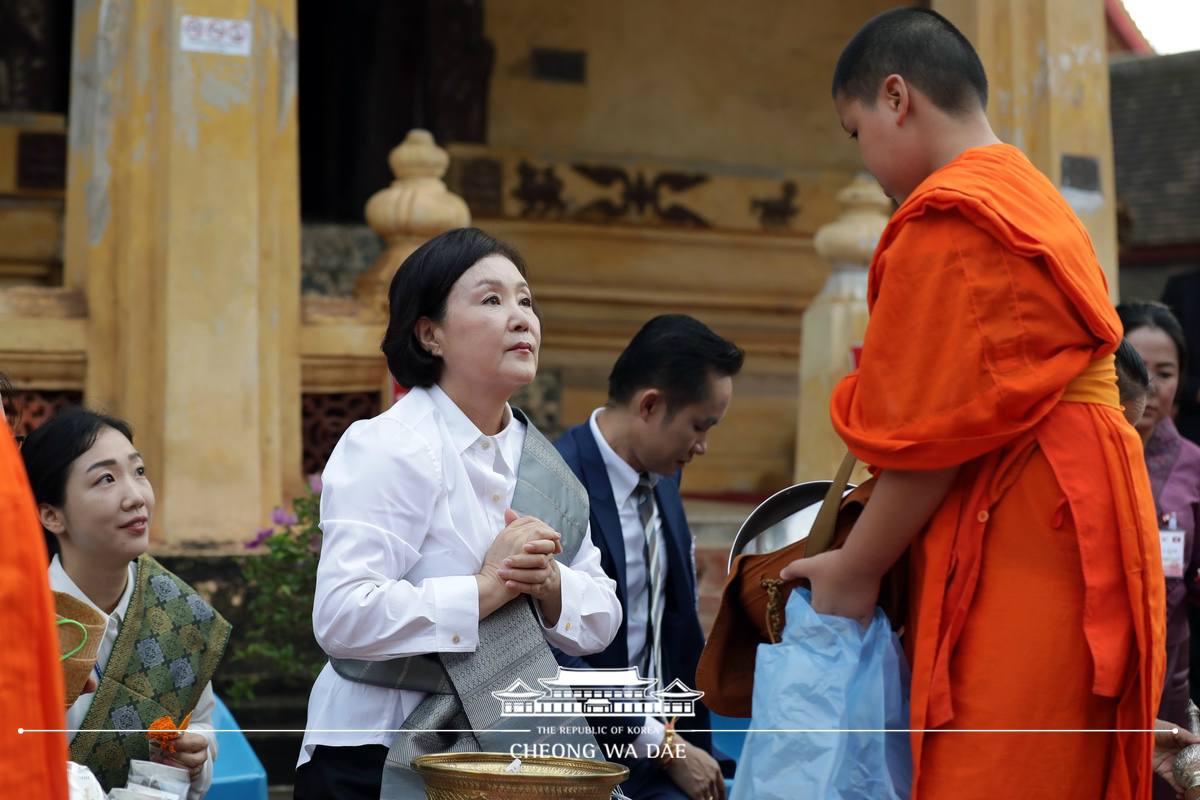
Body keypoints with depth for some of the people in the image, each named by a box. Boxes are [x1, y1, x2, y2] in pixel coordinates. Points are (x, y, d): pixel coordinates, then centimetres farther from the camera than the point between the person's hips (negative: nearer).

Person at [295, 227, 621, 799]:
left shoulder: (540, 462, 9)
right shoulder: (387, 449, -13)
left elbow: (601, 623, 10)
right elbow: (342, 618, -25)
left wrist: (551, 584, -11)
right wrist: (485, 588, -22)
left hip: (492, 753, 6)